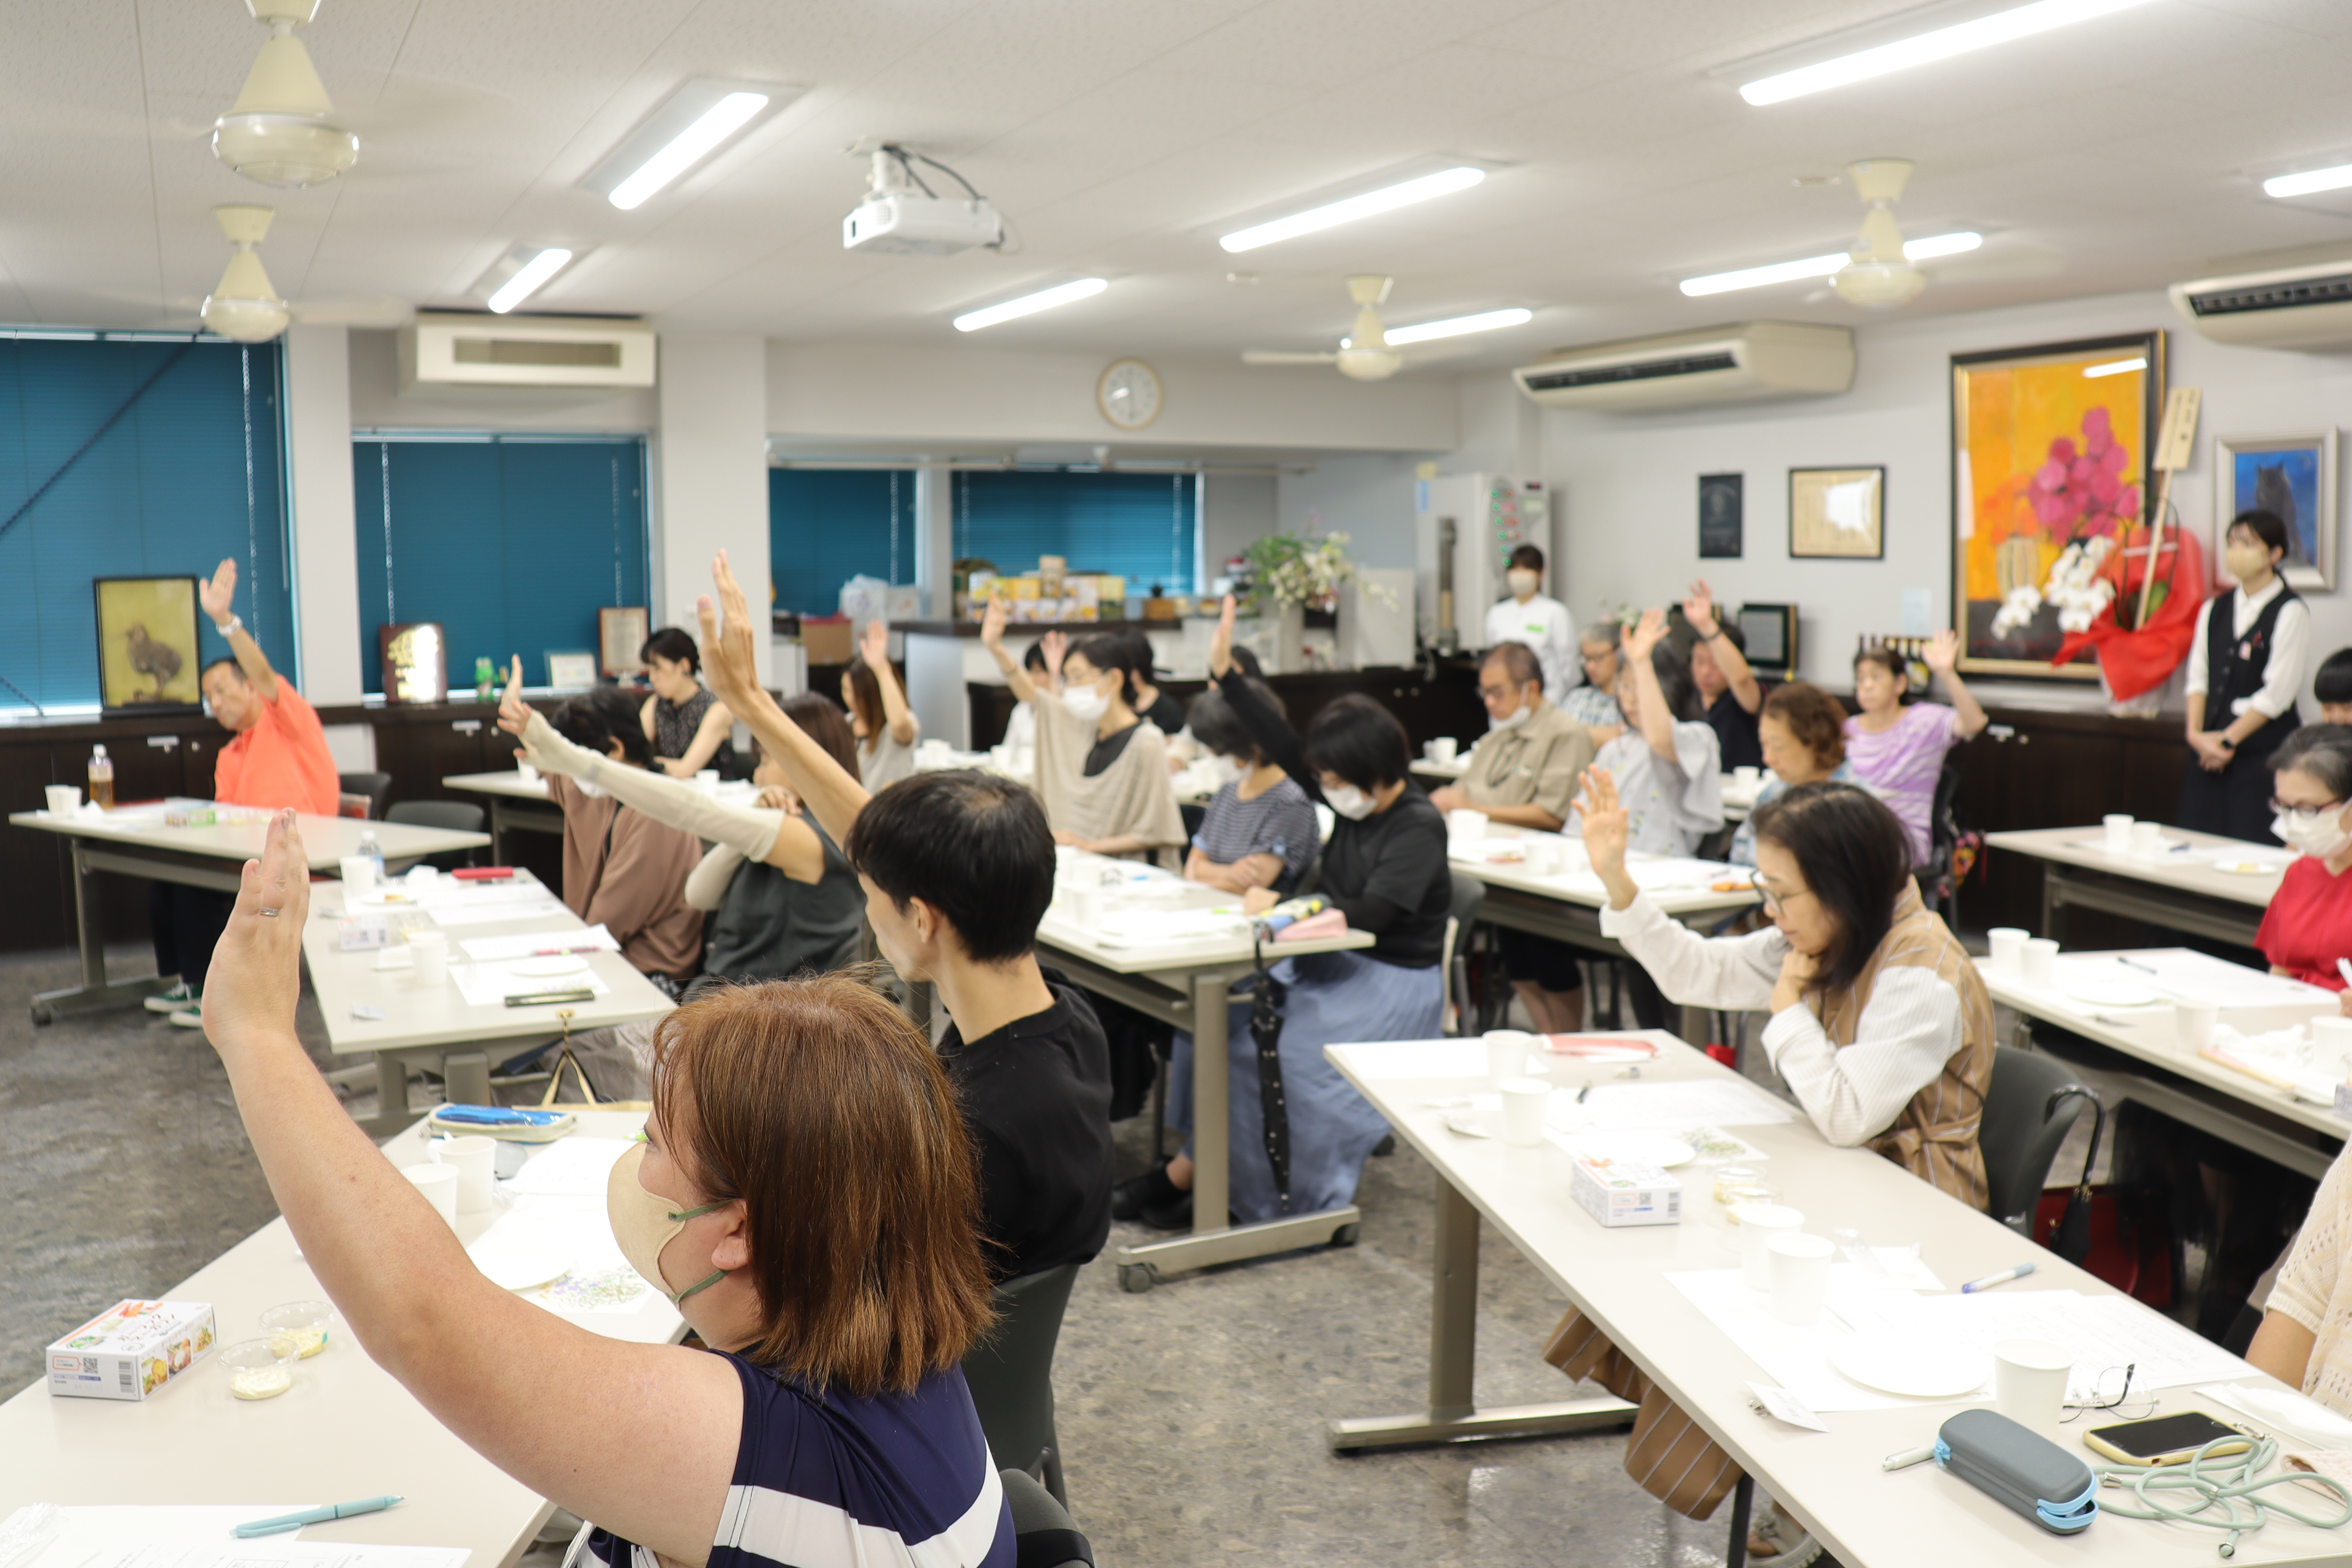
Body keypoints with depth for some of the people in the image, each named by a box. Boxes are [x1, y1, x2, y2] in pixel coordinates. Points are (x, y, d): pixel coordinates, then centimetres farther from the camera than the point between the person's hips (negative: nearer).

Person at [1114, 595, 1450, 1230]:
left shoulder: (1420, 826, -14)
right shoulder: (1352, 803, 6)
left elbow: (1373, 913, -24)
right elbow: (1283, 747, 4)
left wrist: (1282, 905, -23)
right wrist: (1226, 674, 0)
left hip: (1393, 982, -8)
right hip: (1329, 964, 8)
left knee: (1266, 1049, -26)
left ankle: (1190, 1173, -11)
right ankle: (1194, 1166, -10)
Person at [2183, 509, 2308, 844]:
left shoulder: (2290, 612, -5)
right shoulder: (2215, 609, 13)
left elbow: (2277, 693, -10)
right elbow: (2198, 675, 9)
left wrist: (2228, 740, -9)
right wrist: (2196, 733, -5)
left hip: (2265, 746, -5)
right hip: (2209, 744, 5)